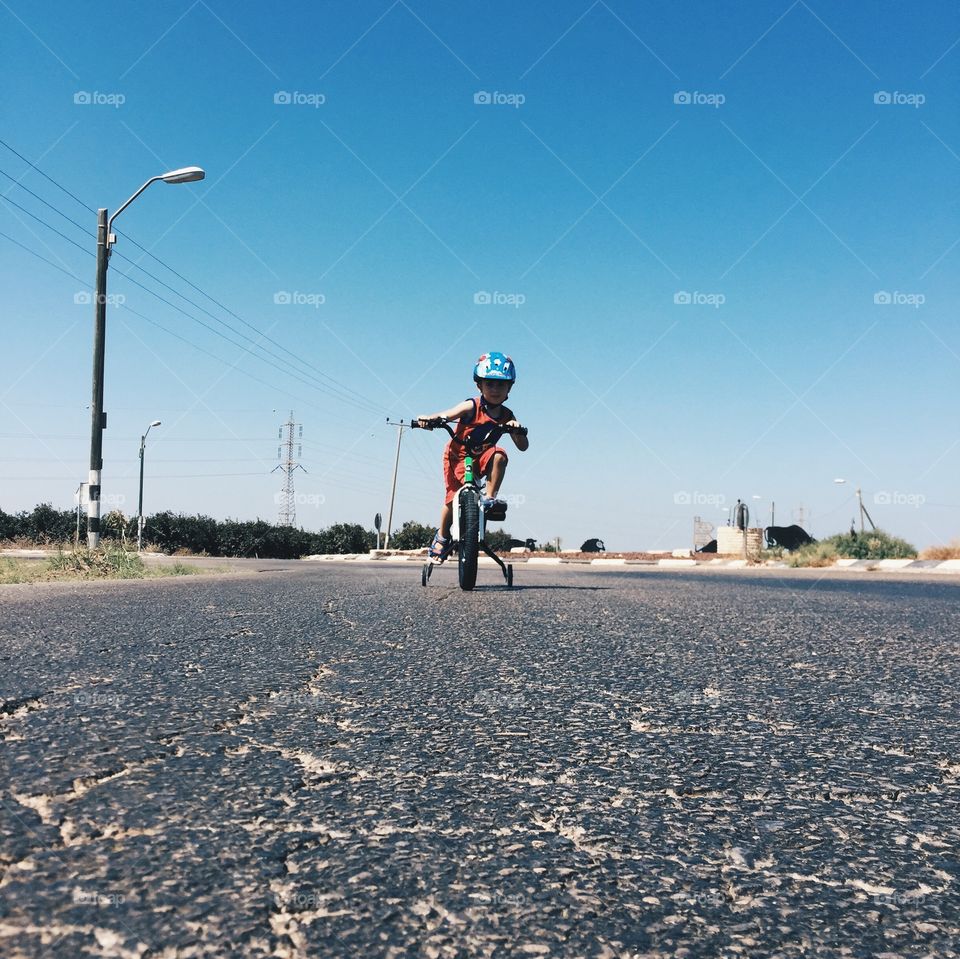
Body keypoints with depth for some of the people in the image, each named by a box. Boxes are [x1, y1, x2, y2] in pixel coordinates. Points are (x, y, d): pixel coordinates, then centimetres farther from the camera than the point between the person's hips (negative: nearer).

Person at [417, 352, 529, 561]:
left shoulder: (506, 416, -7)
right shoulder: (472, 407, -18)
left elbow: (523, 446, -10)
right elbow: (445, 416, -29)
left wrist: (517, 430, -32)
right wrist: (430, 418, -52)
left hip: (481, 458, 2)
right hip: (457, 457, -2)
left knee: (499, 456, -30)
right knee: (453, 497, -7)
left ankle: (490, 497, -15)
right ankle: (442, 537, 18)